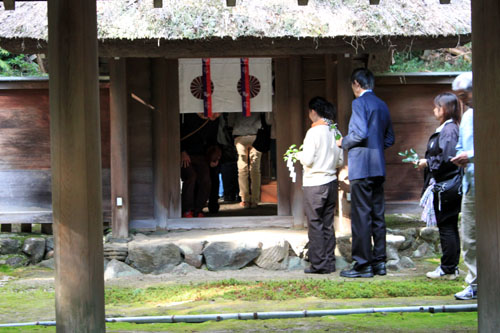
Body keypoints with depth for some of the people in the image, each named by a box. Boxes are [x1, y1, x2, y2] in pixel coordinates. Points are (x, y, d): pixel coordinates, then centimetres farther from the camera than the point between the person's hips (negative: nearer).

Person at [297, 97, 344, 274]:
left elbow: (308, 160, -16)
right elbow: (340, 161, 10)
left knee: (315, 225, 0)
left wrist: (299, 155, 3)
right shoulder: (335, 132, 6)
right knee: (328, 225, 11)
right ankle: (329, 263, 14)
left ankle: (319, 264, 2)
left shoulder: (314, 132, -14)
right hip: (331, 181, 7)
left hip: (314, 184, -7)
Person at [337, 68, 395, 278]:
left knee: (361, 216, -5)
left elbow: (360, 133, -20)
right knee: (377, 215, 11)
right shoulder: (382, 105, 15)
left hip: (361, 167, -8)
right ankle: (379, 262, 15)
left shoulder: (359, 103, -9)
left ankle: (363, 265, -3)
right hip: (378, 168, 8)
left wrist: (344, 142, -3)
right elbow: (389, 139, 19)